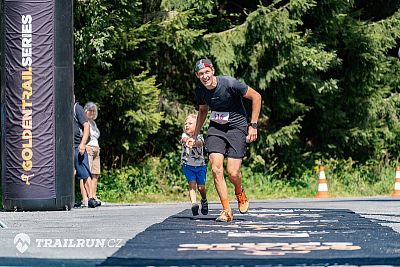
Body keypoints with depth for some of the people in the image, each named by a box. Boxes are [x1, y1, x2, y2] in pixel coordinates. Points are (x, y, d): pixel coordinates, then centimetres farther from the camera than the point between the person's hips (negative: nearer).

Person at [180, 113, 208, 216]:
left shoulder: (199, 137, -4)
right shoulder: (185, 135, -1)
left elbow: (200, 143, -27)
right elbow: (184, 139, -26)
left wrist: (194, 143, -52)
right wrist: (187, 141, -52)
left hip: (200, 165, 0)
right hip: (188, 165, 0)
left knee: (201, 187, -2)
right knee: (192, 184, -18)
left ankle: (204, 201, 27)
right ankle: (194, 203, -28)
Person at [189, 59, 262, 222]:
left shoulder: (230, 83, -20)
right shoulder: (200, 90, -2)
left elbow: (256, 97, -10)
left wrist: (253, 125, -11)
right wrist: (195, 135, 16)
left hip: (236, 127, -4)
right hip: (215, 128, 4)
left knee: (232, 173, -12)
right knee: (216, 169, -13)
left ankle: (240, 194, 25)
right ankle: (227, 211, -5)